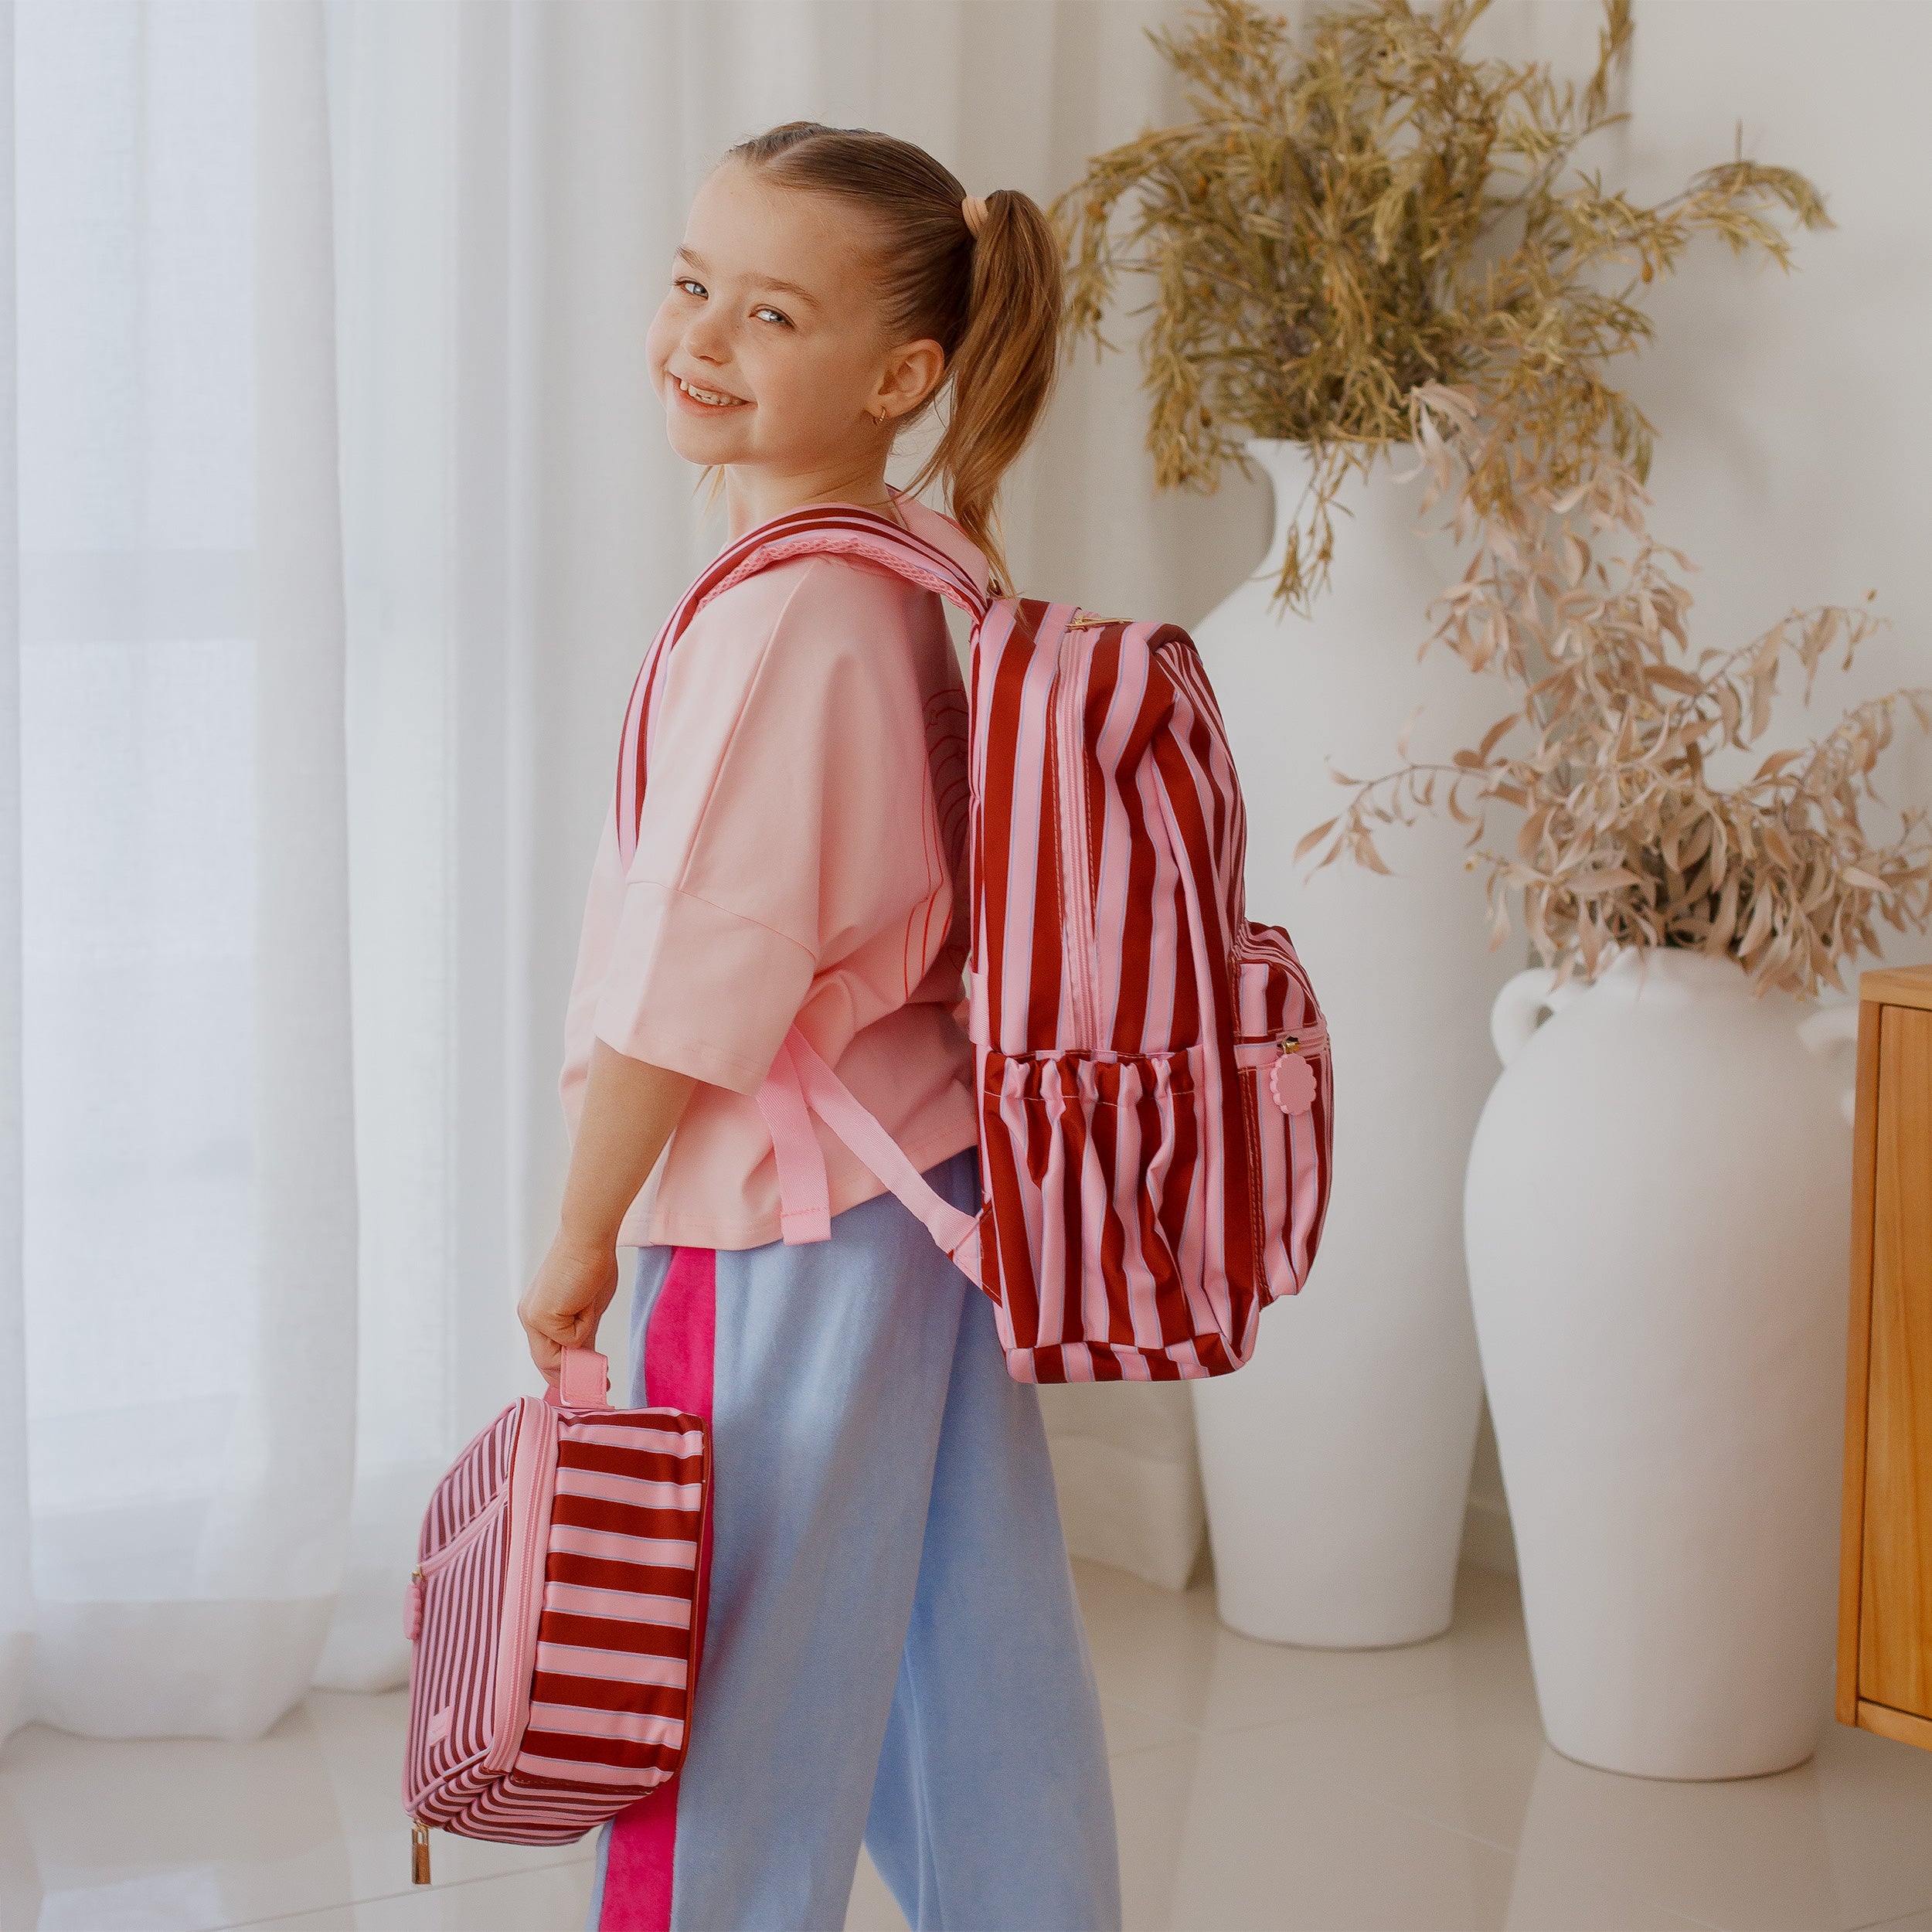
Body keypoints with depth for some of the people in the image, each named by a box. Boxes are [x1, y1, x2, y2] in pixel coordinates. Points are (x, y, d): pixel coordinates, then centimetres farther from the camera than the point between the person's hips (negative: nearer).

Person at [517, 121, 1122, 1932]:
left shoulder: (785, 611, -20)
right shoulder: (920, 574, 6)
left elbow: (695, 981, -19)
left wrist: (580, 1239, -9)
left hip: (782, 1226, -9)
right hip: (933, 1179, 9)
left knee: (727, 1719, 3)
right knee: (970, 1673, 16)